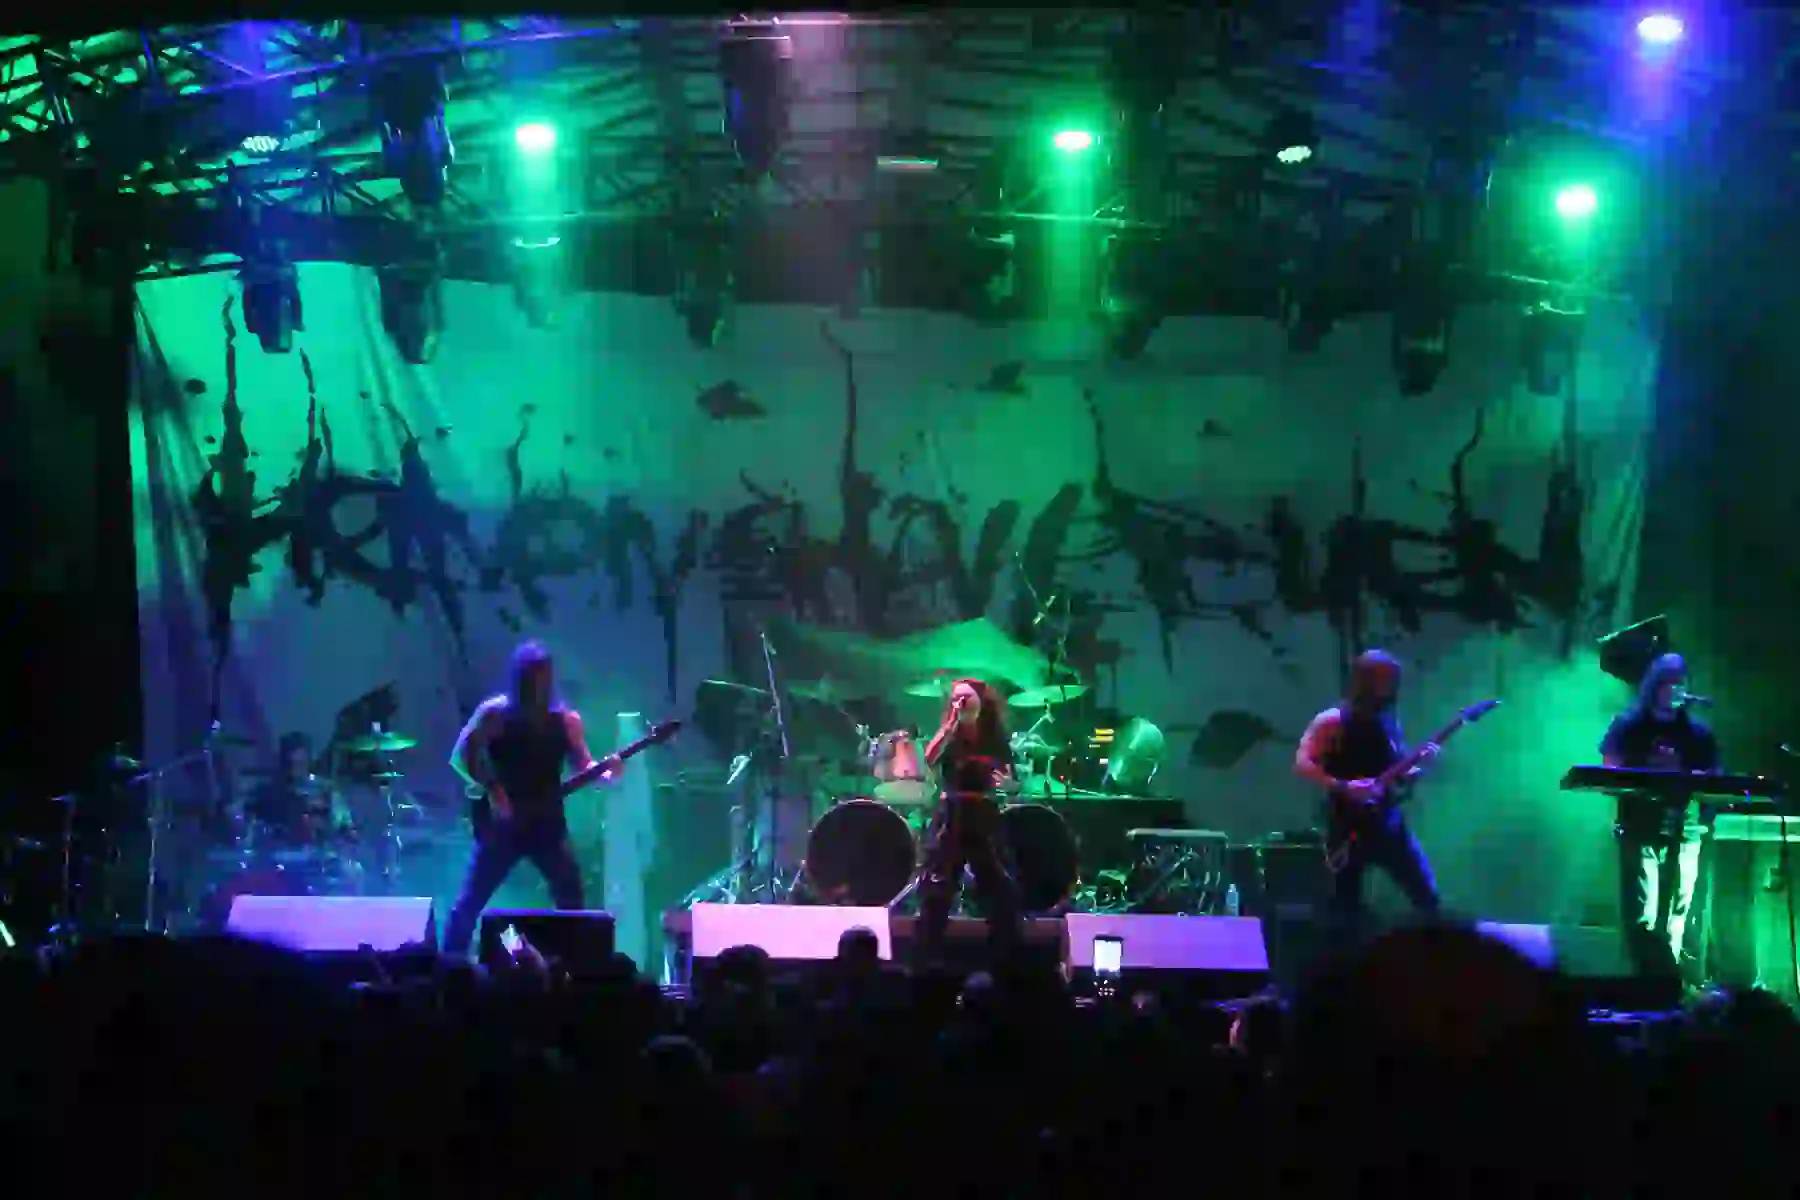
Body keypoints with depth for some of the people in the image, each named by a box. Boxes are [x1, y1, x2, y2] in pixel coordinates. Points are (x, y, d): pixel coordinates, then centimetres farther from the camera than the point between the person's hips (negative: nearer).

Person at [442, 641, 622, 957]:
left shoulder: (566, 720, 5)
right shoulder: (494, 713, -6)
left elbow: (582, 765, 5)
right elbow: (462, 756, -5)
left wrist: (605, 771, -15)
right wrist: (491, 788, -16)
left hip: (548, 825, 3)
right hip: (501, 824, -3)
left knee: (572, 904, 0)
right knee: (470, 903, -2)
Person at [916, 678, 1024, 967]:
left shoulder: (996, 739, 5)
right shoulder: (948, 737, 0)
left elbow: (1010, 779, 13)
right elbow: (928, 759, -20)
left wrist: (1007, 783, -11)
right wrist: (950, 724, -21)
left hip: (985, 819, 2)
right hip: (951, 818, -1)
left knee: (1002, 892, 1)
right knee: (935, 893, -3)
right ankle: (927, 962, 5)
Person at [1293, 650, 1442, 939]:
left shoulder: (1388, 723, 12)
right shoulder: (1331, 722, -7)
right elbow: (1302, 765, -14)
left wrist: (1420, 765, -4)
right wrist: (1344, 787, -24)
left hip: (1389, 823, 5)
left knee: (1428, 898, 0)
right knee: (1347, 913, -1)